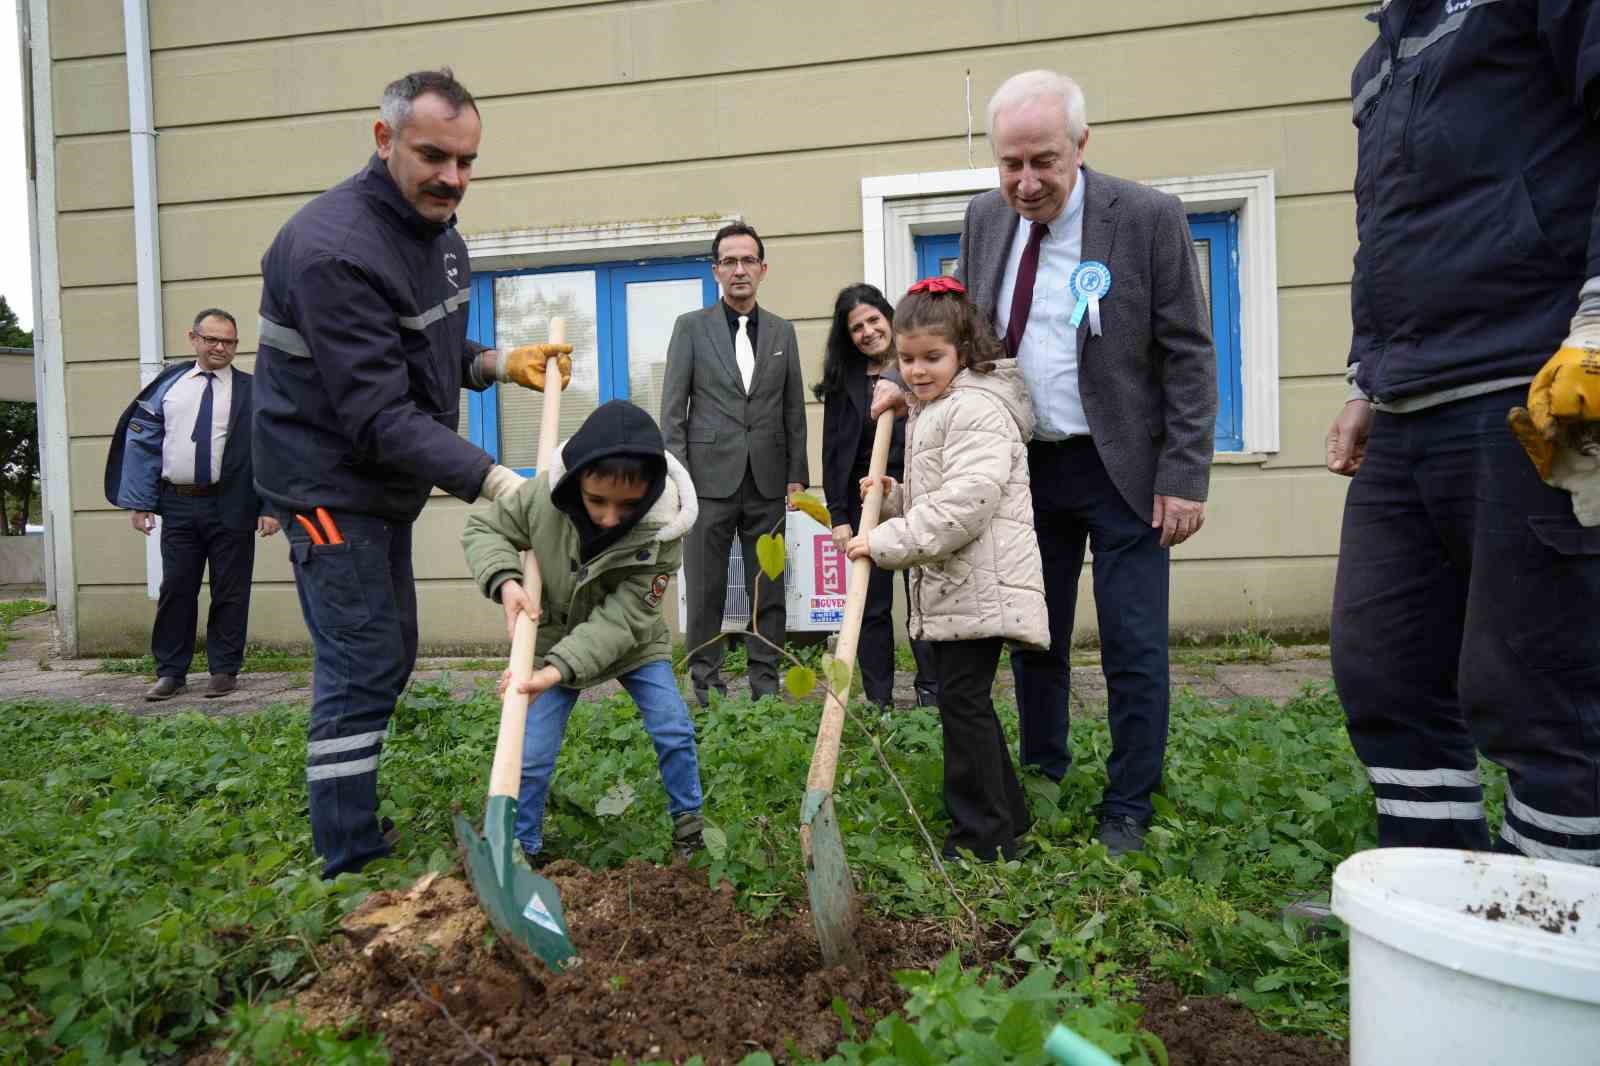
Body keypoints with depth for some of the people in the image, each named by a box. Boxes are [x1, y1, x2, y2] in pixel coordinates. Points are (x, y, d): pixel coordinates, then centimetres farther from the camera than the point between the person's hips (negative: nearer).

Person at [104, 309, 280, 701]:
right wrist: (139, 502, 2)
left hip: (231, 507, -2)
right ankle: (170, 672, 19)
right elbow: (141, 442, 8)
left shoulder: (250, 391, 0)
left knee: (230, 591, 5)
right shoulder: (167, 385, 8)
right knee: (176, 588, 8)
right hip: (177, 505, 2)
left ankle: (224, 671, 17)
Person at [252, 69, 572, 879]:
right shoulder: (333, 248, -24)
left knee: (390, 658, 16)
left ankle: (353, 819, 33)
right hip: (329, 481, -9)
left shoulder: (435, 224, 6)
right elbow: (380, 416, -29)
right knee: (362, 668, -9)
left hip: (384, 480, 10)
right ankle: (350, 868, 3)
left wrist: (497, 364, -1)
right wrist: (497, 483, -35)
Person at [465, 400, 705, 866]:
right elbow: (483, 528, -12)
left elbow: (620, 619, -33)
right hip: (554, 639, 1)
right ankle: (521, 847, 22)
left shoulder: (662, 531, -32)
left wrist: (560, 668, -43)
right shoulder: (543, 495, -29)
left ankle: (688, 819, 22)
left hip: (632, 642, 0)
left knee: (673, 728, -3)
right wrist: (505, 581, -31)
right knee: (532, 753, 0)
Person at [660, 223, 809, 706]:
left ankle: (766, 683, 17)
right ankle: (706, 685, 13)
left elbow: (794, 410, 12)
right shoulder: (691, 326, 5)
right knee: (706, 590, 3)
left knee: (769, 590, 7)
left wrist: (797, 476, 6)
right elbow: (673, 408, 1)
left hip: (768, 482, 3)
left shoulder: (782, 332, 12)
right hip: (710, 478, -2)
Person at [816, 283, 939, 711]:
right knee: (872, 606, 5)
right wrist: (838, 516, 0)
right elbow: (834, 452, 4)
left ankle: (931, 692, 17)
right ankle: (878, 703, 15)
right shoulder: (843, 381, 6)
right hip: (865, 500, 1)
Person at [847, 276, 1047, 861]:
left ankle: (983, 837, 6)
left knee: (962, 699, -6)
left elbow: (965, 502, -24)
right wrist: (891, 498, 8)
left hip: (980, 586, -10)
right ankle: (1007, 813, 32)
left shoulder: (978, 408, -12)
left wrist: (887, 542, -24)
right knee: (966, 701, 17)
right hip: (948, 586, 11)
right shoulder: (930, 413, 20)